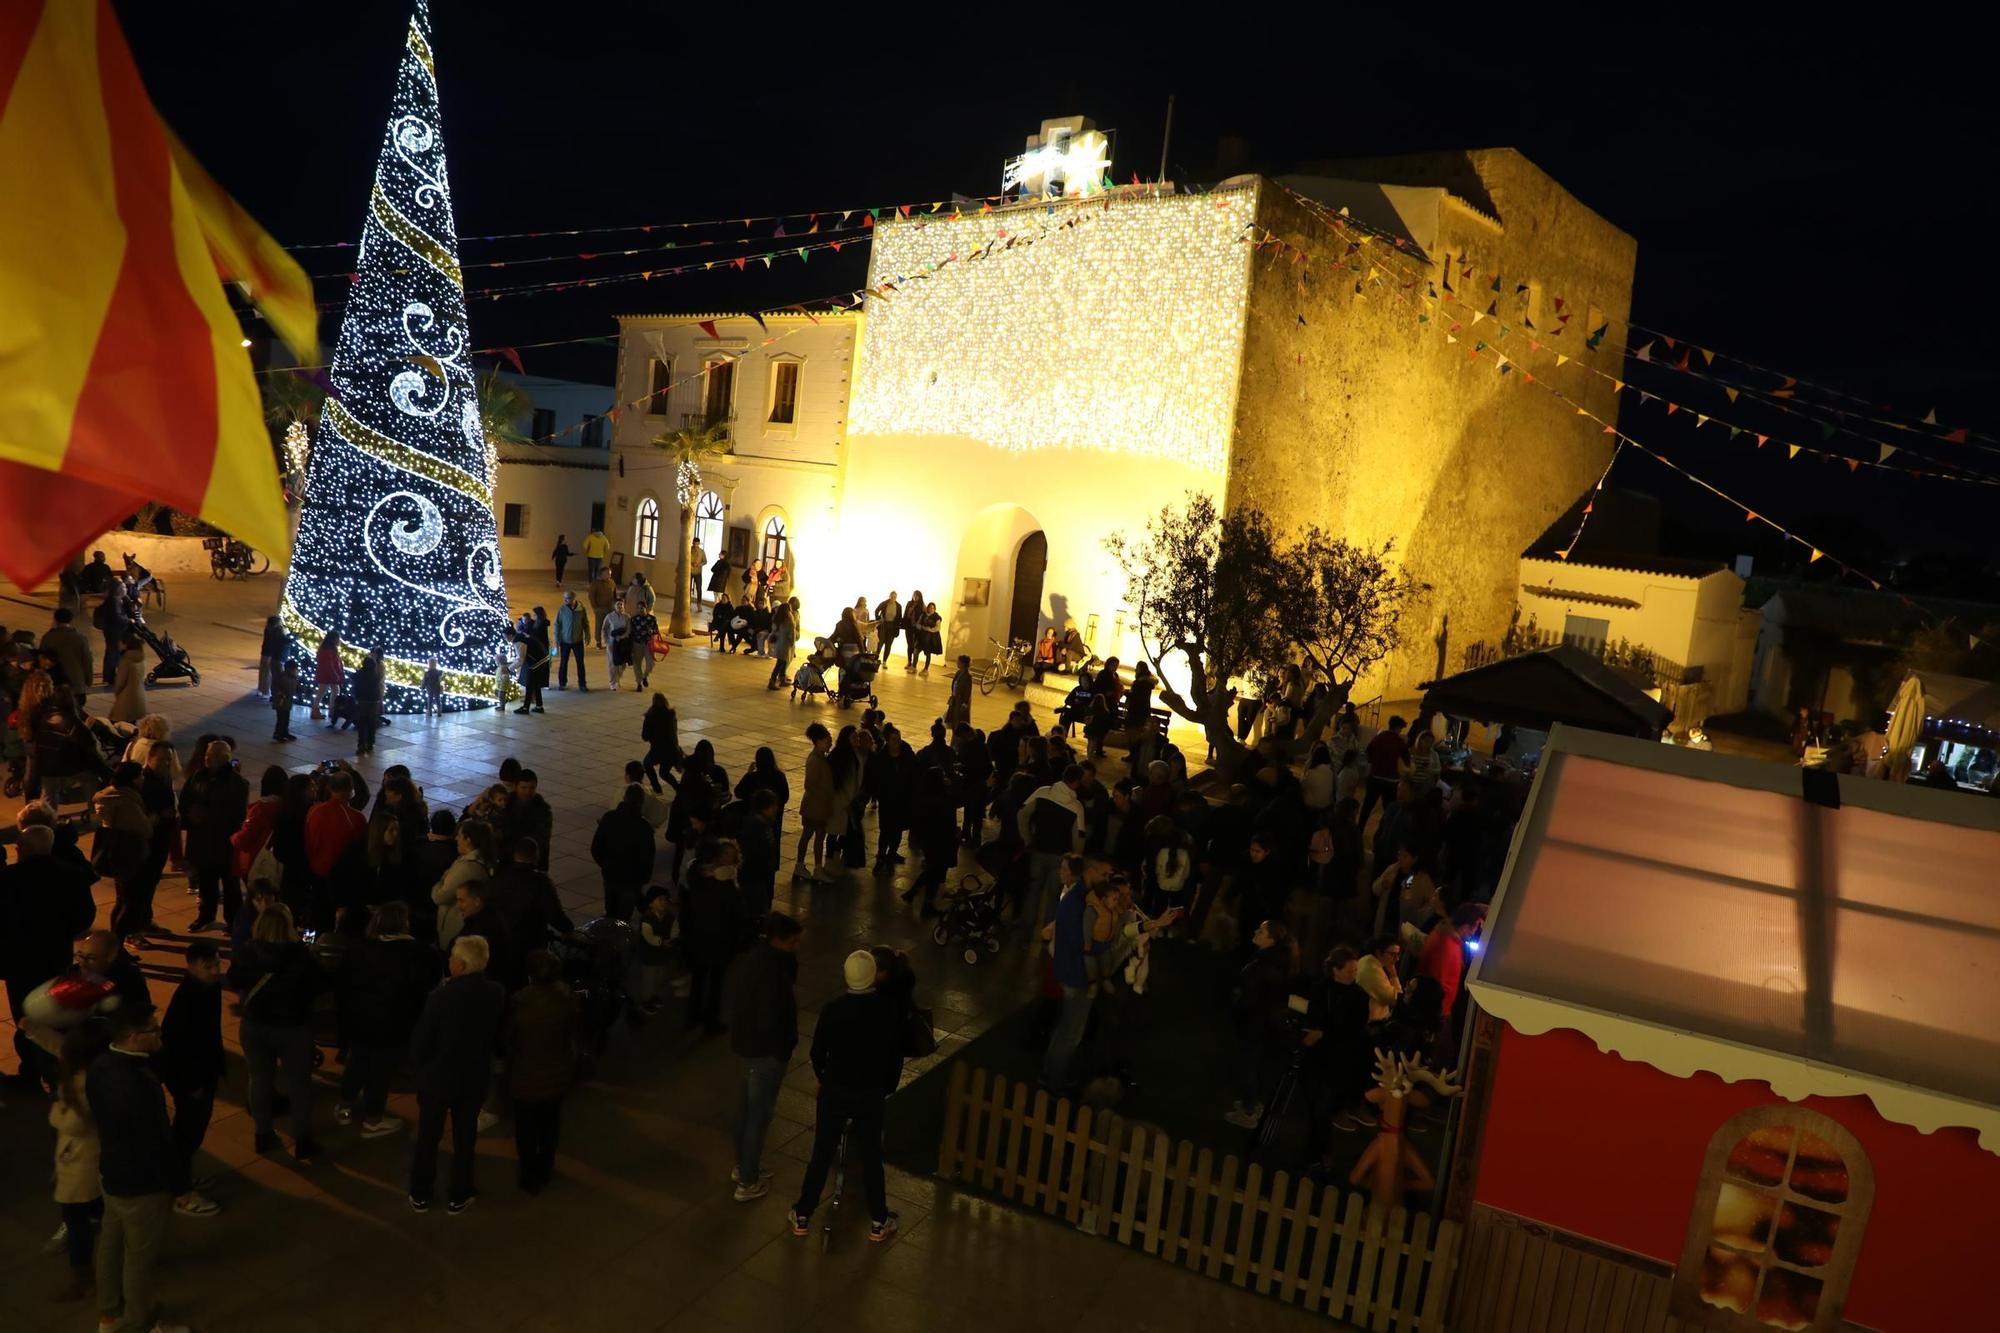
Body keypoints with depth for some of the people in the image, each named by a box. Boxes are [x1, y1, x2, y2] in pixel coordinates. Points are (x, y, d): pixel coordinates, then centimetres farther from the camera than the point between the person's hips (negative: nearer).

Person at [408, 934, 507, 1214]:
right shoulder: (497, 994, -15)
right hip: (474, 1079, 2)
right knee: (465, 1140, 17)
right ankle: (458, 1197, 29)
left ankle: (420, 1196, 31)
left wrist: (421, 1066, 4)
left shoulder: (442, 996, -25)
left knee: (428, 1138, 17)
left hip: (437, 1077, -2)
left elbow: (419, 1041, -14)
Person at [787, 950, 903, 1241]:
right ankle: (879, 1222, 26)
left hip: (834, 1092, 0)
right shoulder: (888, 1009, -15)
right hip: (871, 1095, 0)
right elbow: (896, 1054, -6)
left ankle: (802, 1217, 27)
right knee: (871, 1156, 16)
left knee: (822, 1154, 15)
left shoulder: (832, 1011, -18)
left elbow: (817, 1054, -6)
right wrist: (888, 1087, 10)